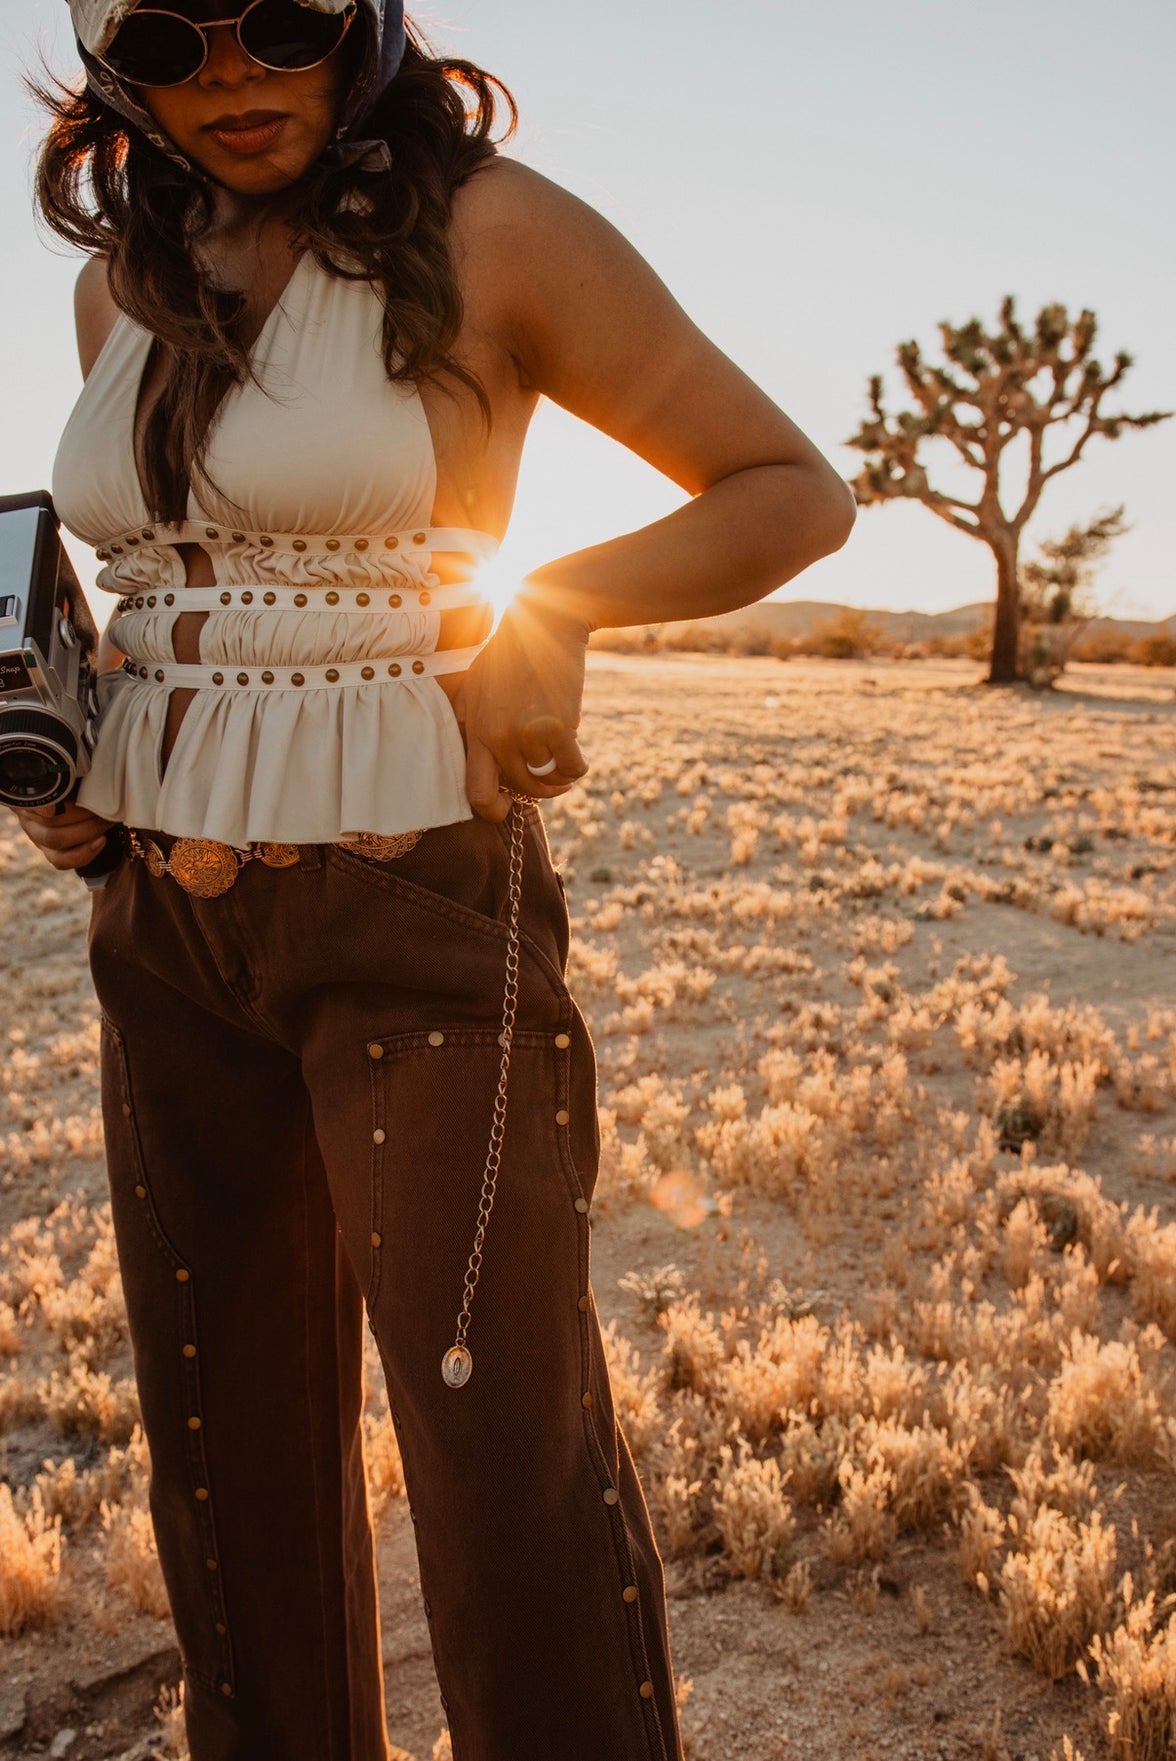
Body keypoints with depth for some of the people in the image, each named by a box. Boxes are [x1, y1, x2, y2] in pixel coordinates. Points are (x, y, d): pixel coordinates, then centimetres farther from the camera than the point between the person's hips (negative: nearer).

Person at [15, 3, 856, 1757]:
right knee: (231, 1455, 15)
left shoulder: (487, 230, -6)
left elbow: (794, 490, -3)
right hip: (166, 933, 6)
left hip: (415, 915, -5)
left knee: (516, 1466, -3)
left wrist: (547, 606, -18)